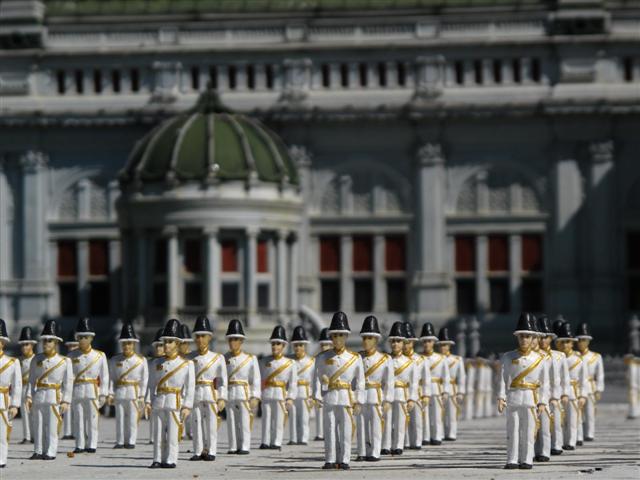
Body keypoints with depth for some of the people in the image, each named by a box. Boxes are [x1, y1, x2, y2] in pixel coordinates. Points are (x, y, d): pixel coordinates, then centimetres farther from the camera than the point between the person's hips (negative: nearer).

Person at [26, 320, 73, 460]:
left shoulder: (64, 361, -1)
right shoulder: (37, 359, 8)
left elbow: (68, 382, -1)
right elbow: (32, 379, 7)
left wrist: (66, 401, -7)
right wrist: (29, 396, -2)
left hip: (54, 397, -3)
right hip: (38, 396, 3)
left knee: (52, 426, -4)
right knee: (38, 425, 5)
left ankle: (51, 452, 1)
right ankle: (38, 451, 12)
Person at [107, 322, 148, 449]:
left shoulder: (141, 360, 2)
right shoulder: (115, 361, 7)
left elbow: (144, 379, 2)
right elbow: (111, 378, 6)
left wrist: (142, 396, -3)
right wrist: (110, 394, -3)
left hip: (134, 393, -2)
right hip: (119, 393, 2)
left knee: (132, 418, -2)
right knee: (120, 418, 4)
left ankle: (131, 441, 4)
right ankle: (120, 442, 10)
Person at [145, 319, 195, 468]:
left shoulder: (186, 364, 0)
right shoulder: (157, 363, 10)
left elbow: (190, 387, -2)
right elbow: (151, 384, 10)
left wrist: (187, 406, -8)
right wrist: (148, 401, 0)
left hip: (175, 403, -3)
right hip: (159, 402, 3)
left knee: (173, 434, -4)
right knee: (158, 433, 4)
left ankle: (171, 460, 0)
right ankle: (158, 460, 9)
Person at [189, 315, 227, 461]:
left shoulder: (218, 358, 3)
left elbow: (222, 380, 0)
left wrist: (222, 399, -7)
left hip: (211, 395, -2)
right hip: (195, 395, 2)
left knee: (211, 424, -3)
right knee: (196, 424, 2)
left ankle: (211, 452, 3)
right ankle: (198, 452, 10)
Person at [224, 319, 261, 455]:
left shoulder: (250, 358, 0)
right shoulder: (225, 358, 7)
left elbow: (256, 379, -3)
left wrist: (255, 397, -9)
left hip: (245, 394, -3)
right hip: (230, 395, 3)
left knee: (245, 422, -3)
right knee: (231, 422, 4)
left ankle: (245, 447, 1)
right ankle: (233, 447, 11)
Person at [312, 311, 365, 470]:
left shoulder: (355, 358, 5)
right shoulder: (322, 358, 6)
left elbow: (360, 381, 4)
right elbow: (317, 378, 2)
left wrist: (358, 402, -1)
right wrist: (318, 397, -8)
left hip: (347, 399, 0)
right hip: (329, 399, 0)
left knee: (346, 431, -2)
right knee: (330, 430, 1)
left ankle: (344, 461, 3)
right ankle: (330, 461, 5)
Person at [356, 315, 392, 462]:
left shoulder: (385, 359, -1)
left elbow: (389, 382, -2)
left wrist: (388, 401, -7)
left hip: (376, 396, -3)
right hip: (360, 396, 3)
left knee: (376, 425, -1)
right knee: (361, 425, 4)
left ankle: (374, 453, 4)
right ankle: (362, 453, 11)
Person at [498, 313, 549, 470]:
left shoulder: (539, 359, 5)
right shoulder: (508, 357, 4)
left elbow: (544, 383, 6)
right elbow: (503, 378, -1)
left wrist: (542, 402, 0)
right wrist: (501, 397, -11)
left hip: (531, 399, 0)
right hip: (513, 398, 0)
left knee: (528, 431, 0)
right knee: (512, 430, 0)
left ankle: (526, 461, 5)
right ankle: (512, 460, 4)